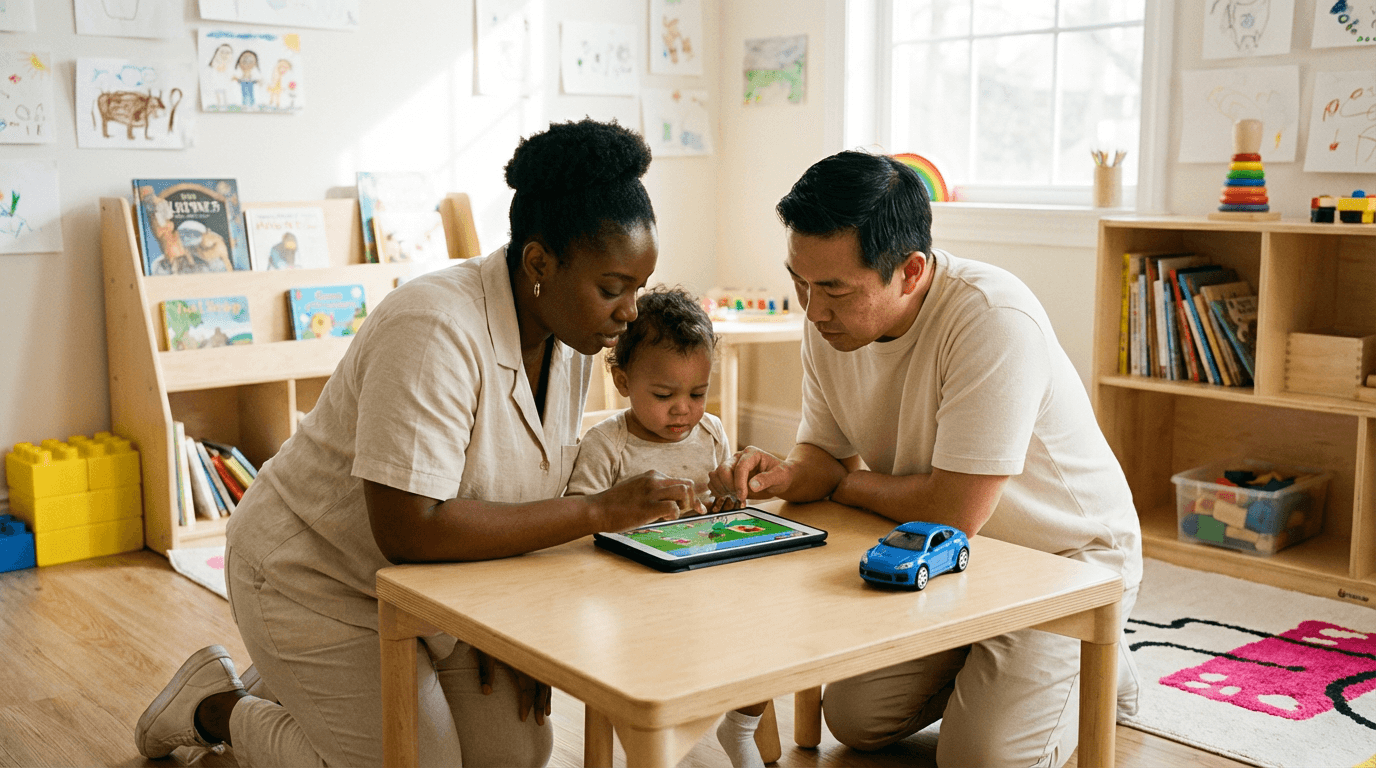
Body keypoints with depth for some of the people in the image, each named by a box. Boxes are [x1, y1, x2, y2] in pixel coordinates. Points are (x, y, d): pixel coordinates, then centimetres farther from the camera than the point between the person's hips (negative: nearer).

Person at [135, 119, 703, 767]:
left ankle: (295, 685, 25)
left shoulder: (573, 334, -7)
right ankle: (215, 706, 15)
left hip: (428, 582, 8)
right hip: (317, 576, -8)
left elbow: (528, 496, 3)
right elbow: (408, 529, -38)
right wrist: (600, 511, -37)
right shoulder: (435, 331, -32)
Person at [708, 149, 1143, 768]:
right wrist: (784, 475, -21)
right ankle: (981, 668, 26)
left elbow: (953, 511, -33)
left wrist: (842, 483, -15)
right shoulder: (832, 318, -10)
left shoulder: (993, 320, -34)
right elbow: (826, 450, 3)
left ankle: (1092, 670, 13)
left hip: (1068, 554, -6)